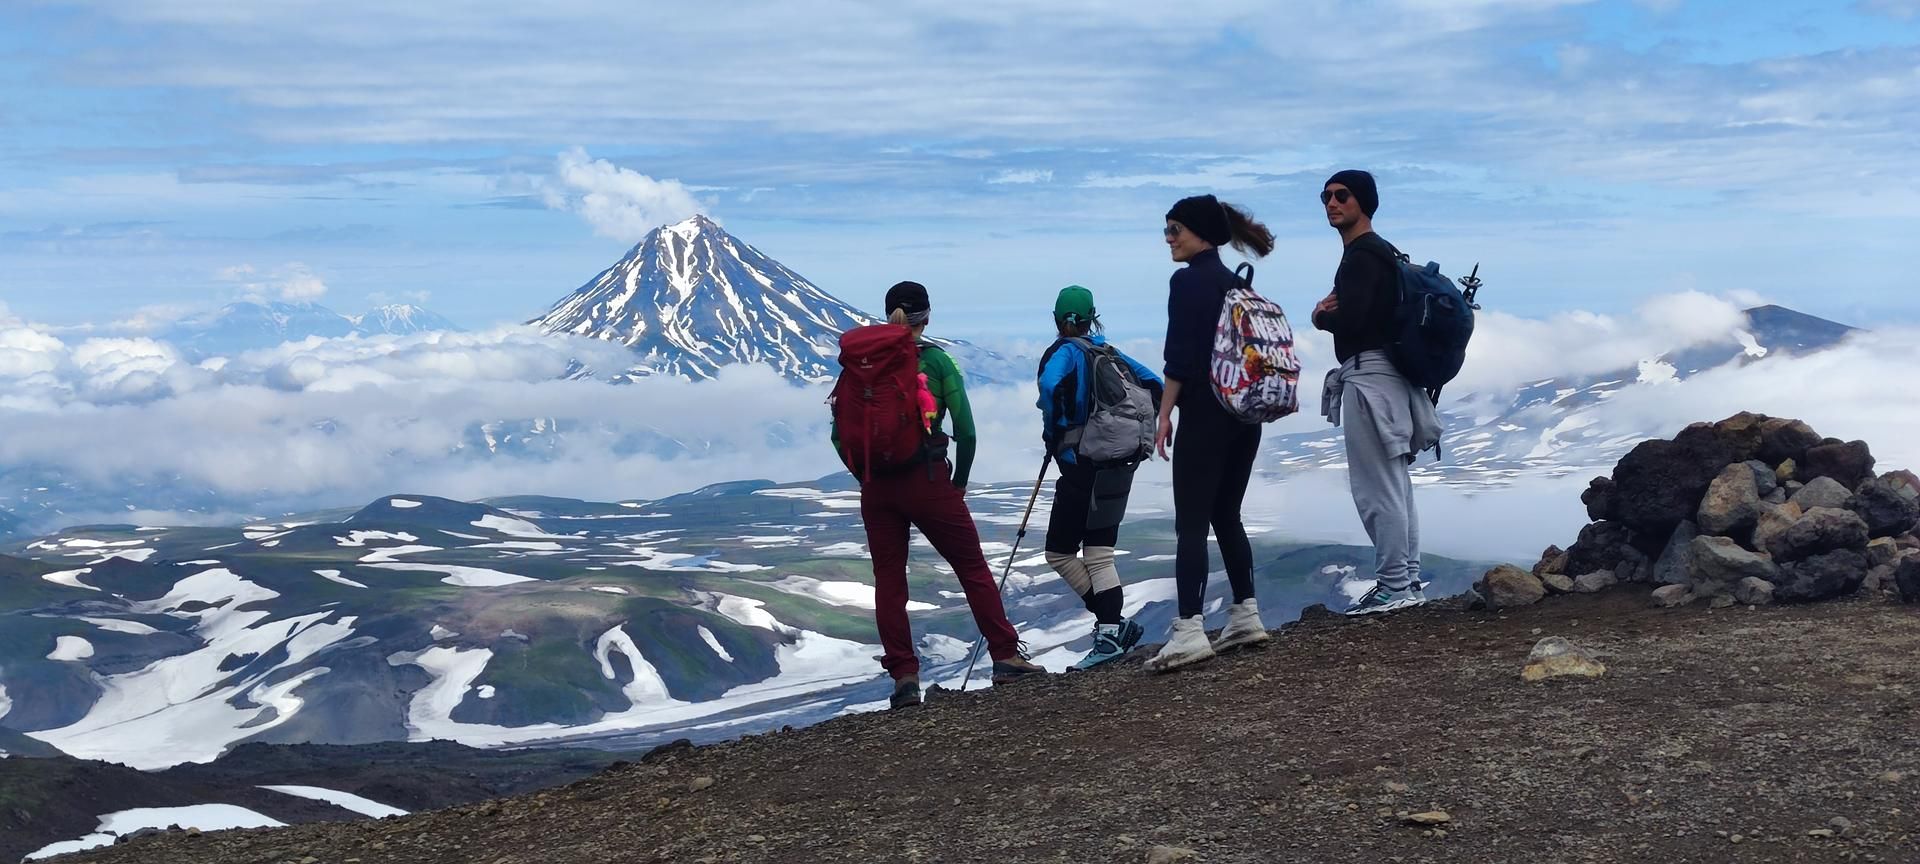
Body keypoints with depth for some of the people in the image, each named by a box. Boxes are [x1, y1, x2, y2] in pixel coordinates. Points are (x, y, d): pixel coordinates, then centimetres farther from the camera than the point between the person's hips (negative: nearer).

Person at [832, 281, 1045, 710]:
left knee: (888, 580, 10)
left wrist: (865, 476, 13)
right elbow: (965, 428, -7)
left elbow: (839, 433, 3)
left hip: (876, 485, 3)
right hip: (927, 480, -3)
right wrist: (960, 482, 6)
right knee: (973, 568, 10)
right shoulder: (936, 360, -2)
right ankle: (1005, 657, 12)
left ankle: (903, 675, 8)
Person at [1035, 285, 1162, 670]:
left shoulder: (1065, 351, -6)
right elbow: (1154, 385, 16)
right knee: (1098, 551, 9)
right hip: (1119, 462, 7)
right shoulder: (1108, 352, 14)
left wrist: (1052, 432, -13)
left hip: (1082, 462, -7)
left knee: (1059, 552, 2)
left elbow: (1049, 384, -27)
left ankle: (1113, 625, -3)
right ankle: (1110, 628, -1)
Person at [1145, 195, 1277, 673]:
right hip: (1246, 413, 8)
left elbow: (1180, 355, -15)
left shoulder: (1187, 280, -10)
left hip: (1206, 413, -8)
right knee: (1226, 516, 16)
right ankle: (1246, 616, 17)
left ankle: (1190, 631, -13)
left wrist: (1165, 414, -10)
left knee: (1191, 523, -8)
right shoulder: (1236, 282, 14)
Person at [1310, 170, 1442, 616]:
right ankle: (1408, 580, 19)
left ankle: (1394, 586, -6)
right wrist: (1330, 310, -1)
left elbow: (1348, 319, -24)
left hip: (1368, 375, -11)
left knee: (1376, 487, -8)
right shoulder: (1380, 251, 21)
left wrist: (1320, 316, -3)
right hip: (1385, 375, 11)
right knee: (1394, 485, 13)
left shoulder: (1362, 255, -13)